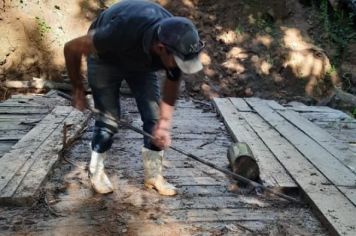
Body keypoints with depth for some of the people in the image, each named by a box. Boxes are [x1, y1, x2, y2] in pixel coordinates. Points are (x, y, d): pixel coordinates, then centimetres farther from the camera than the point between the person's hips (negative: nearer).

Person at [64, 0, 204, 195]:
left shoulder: (177, 44, -30)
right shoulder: (121, 33, -44)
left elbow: (171, 85, -11)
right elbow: (71, 48, -27)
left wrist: (164, 123, -23)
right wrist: (78, 90, -15)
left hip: (142, 60, 4)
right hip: (106, 57, -3)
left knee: (154, 117, -5)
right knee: (109, 119, -7)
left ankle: (153, 175, 10)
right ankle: (96, 172, 15)